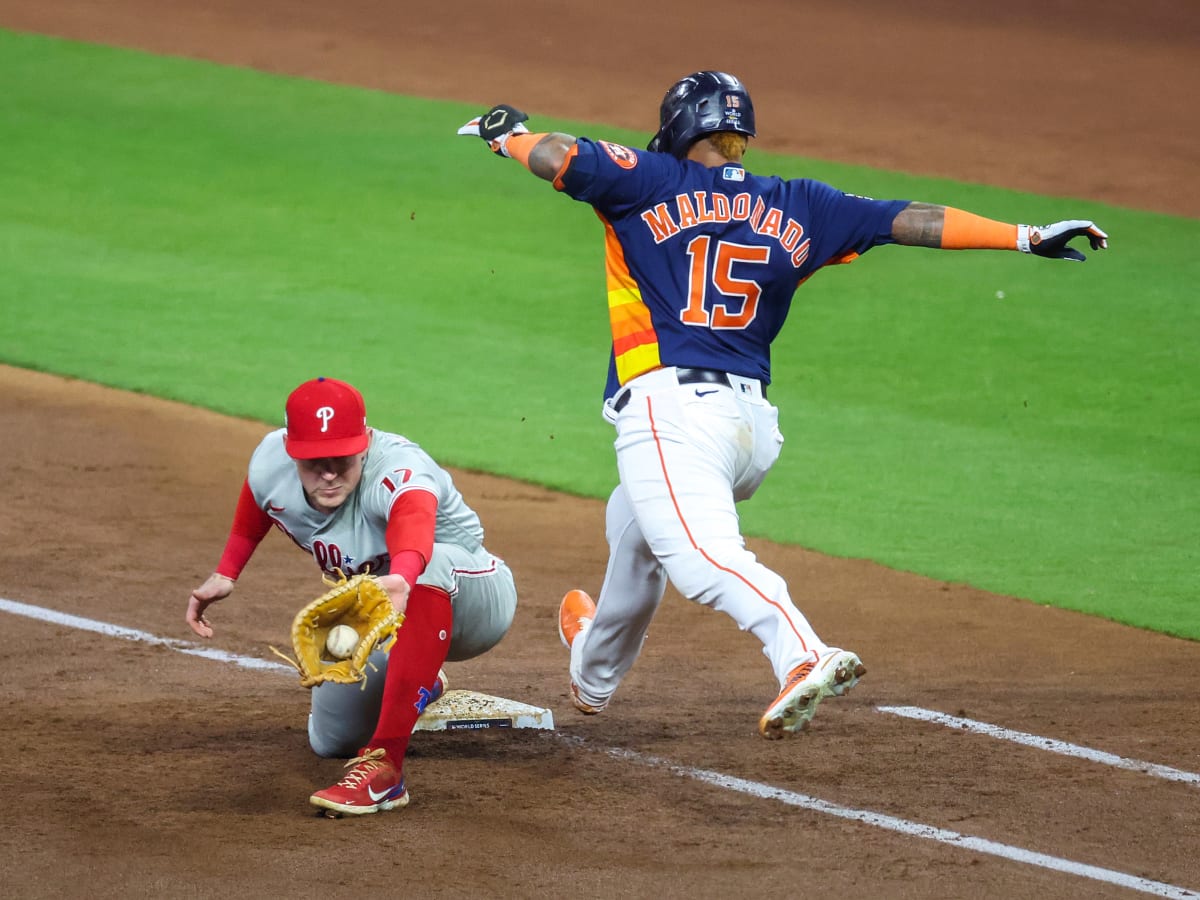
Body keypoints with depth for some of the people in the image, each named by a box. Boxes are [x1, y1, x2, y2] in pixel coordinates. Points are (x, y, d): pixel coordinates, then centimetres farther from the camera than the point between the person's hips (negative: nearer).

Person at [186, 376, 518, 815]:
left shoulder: (399, 471, -38)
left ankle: (383, 765, -43)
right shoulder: (270, 466, -19)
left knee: (431, 566, -44)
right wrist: (224, 575, -1)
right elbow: (251, 519, 8)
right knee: (331, 740, 13)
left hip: (471, 599, -7)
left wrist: (400, 581, -83)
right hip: (383, 629, 7)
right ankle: (420, 683, 45)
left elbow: (413, 533, -63)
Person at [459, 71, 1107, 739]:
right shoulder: (798, 208, 16)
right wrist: (1029, 238, 14)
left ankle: (804, 655, -50)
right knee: (633, 521, 32)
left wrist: (509, 133, 18)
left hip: (672, 408, -7)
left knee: (700, 555, -25)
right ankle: (596, 673, 53)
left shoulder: (654, 184, 7)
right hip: (756, 425, 7)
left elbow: (559, 157, -4)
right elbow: (911, 221, 12)